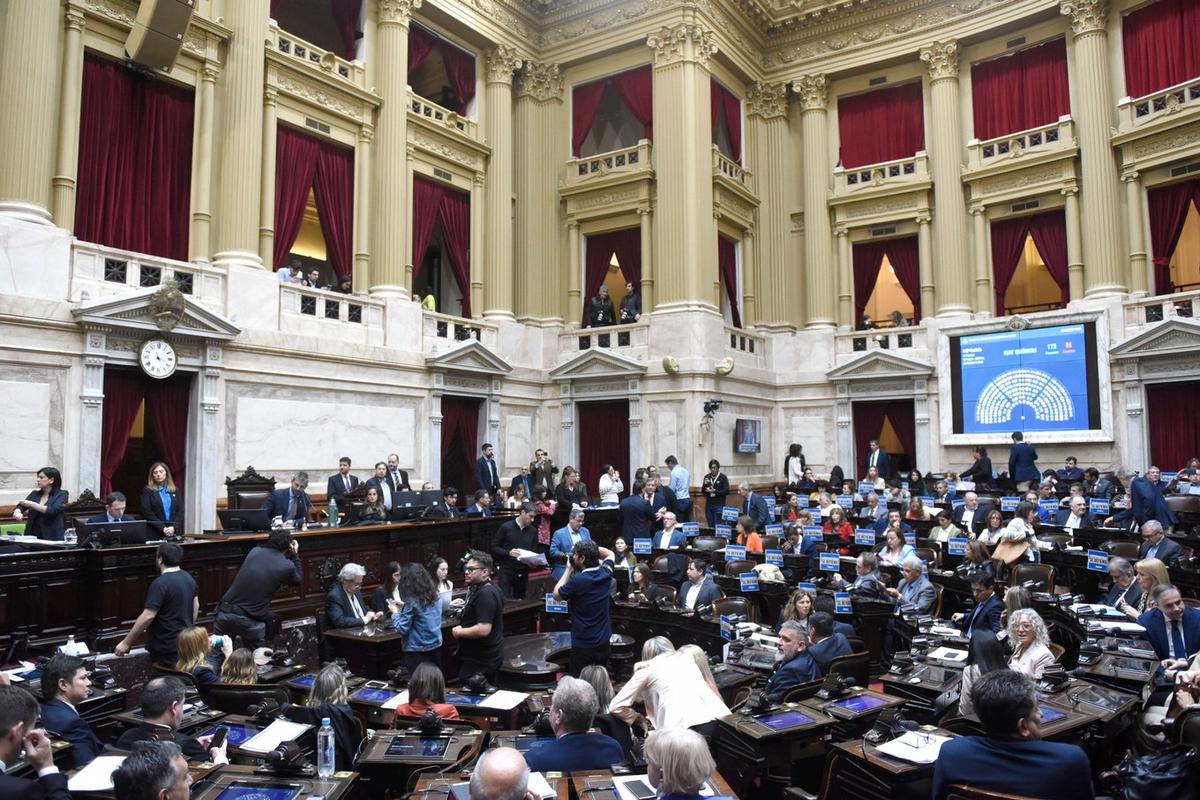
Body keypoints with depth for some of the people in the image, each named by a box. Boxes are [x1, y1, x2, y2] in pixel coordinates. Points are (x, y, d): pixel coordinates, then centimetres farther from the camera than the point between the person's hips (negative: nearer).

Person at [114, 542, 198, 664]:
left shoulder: (160, 584, -20)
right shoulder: (189, 578, 5)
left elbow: (147, 617, -23)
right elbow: (196, 606, 14)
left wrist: (126, 643, -16)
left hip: (167, 649, -8)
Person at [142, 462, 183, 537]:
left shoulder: (174, 491, 13)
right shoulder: (147, 491, 4)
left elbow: (180, 511, 6)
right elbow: (147, 513, -5)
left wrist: (174, 527, -10)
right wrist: (162, 528, -14)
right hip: (155, 533, -2)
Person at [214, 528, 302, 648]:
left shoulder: (254, 551, 6)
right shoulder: (287, 566, -4)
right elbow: (298, 580, 18)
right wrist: (295, 555, 24)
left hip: (225, 612, 4)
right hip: (250, 620, -4)